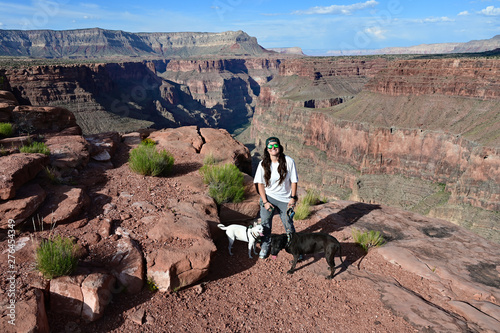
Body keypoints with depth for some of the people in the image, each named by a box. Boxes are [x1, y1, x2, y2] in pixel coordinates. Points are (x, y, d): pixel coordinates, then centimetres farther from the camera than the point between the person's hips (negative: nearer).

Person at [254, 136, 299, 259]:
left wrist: (293, 198, -8)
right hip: (268, 197, 1)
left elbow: (294, 181, -5)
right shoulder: (263, 164, -8)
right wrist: (265, 201, -8)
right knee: (265, 223, 6)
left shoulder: (289, 161, -12)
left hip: (285, 199, -1)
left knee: (289, 224, 7)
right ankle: (265, 247, 28)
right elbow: (260, 183, -3)